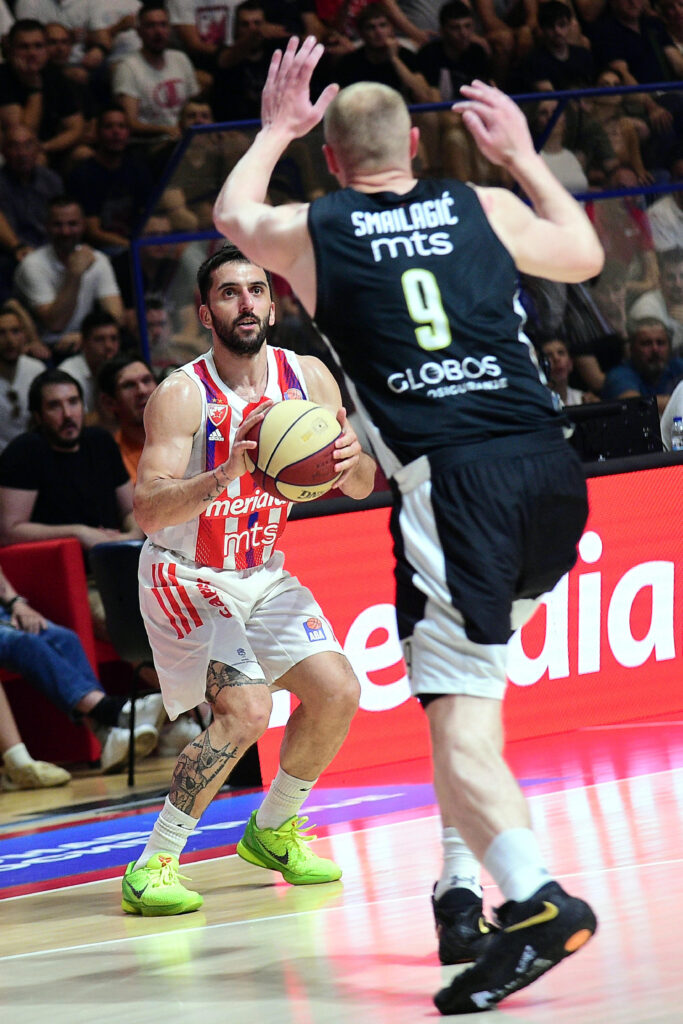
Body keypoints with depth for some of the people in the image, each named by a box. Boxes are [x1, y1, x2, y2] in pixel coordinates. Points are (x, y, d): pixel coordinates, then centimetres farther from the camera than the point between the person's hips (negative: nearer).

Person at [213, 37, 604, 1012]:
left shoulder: (312, 232, 7)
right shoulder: (482, 208, 13)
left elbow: (232, 213, 32)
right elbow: (585, 253, 33)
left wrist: (276, 130, 46)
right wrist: (523, 155, 43)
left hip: (452, 482, -5)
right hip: (554, 474, 5)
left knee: (460, 722, -10)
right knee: (467, 675, 25)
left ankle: (535, 897, -31)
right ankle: (462, 889, 21)